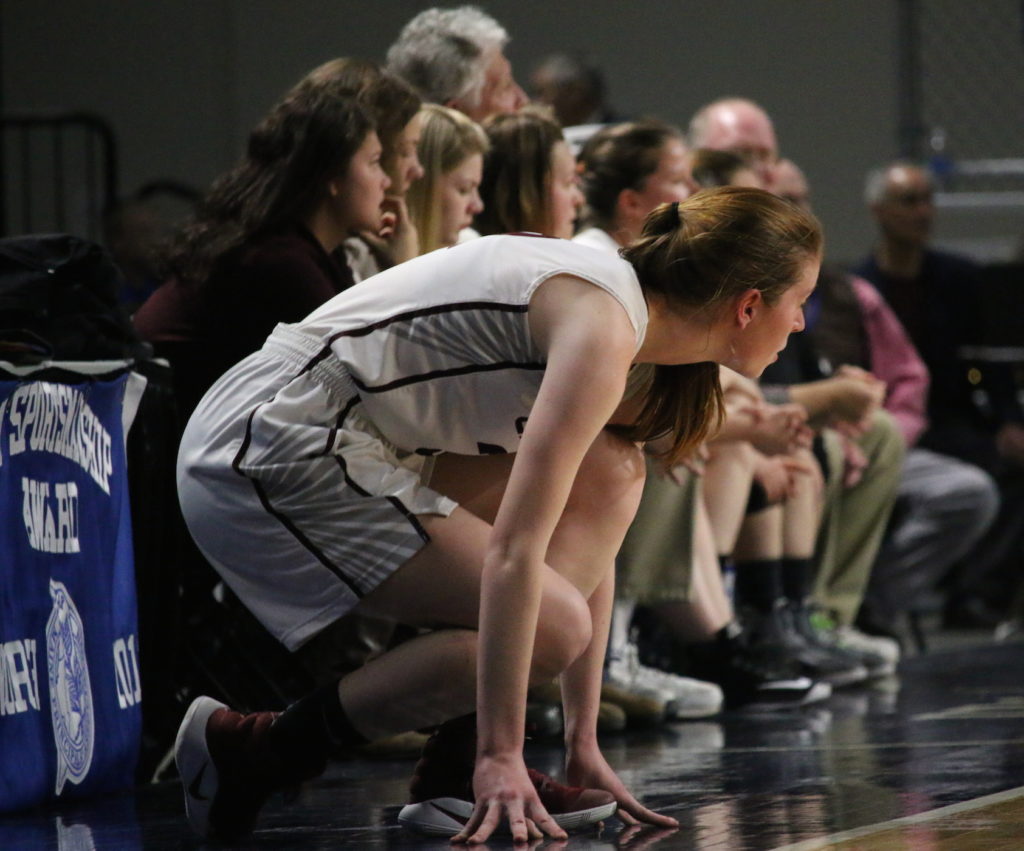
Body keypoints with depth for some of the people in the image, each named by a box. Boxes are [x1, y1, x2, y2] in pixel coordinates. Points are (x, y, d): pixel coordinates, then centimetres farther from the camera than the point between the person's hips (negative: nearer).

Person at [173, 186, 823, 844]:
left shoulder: (616, 312, 13)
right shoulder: (602, 329, -17)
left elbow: (587, 550, 18)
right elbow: (513, 550, -23)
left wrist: (584, 744, 16)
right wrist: (501, 756, -22)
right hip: (268, 453, -10)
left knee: (611, 473, 6)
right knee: (549, 627, -14)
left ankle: (457, 770, 2)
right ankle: (249, 750, -4)